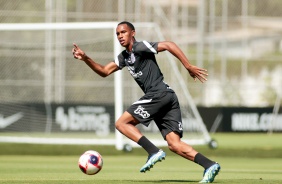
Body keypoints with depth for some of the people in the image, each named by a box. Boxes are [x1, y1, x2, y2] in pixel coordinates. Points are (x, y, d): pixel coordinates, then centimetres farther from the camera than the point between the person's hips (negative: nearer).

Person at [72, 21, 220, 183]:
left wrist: (189, 67, -16)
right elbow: (104, 71, 28)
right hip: (168, 97, 9)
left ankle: (154, 152, -15)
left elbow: (168, 45, -11)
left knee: (121, 123, -3)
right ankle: (209, 165, -15)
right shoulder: (124, 57, 25)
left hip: (158, 94, -9)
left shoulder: (140, 47, -2)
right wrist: (86, 59, 14)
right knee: (174, 145, -2)